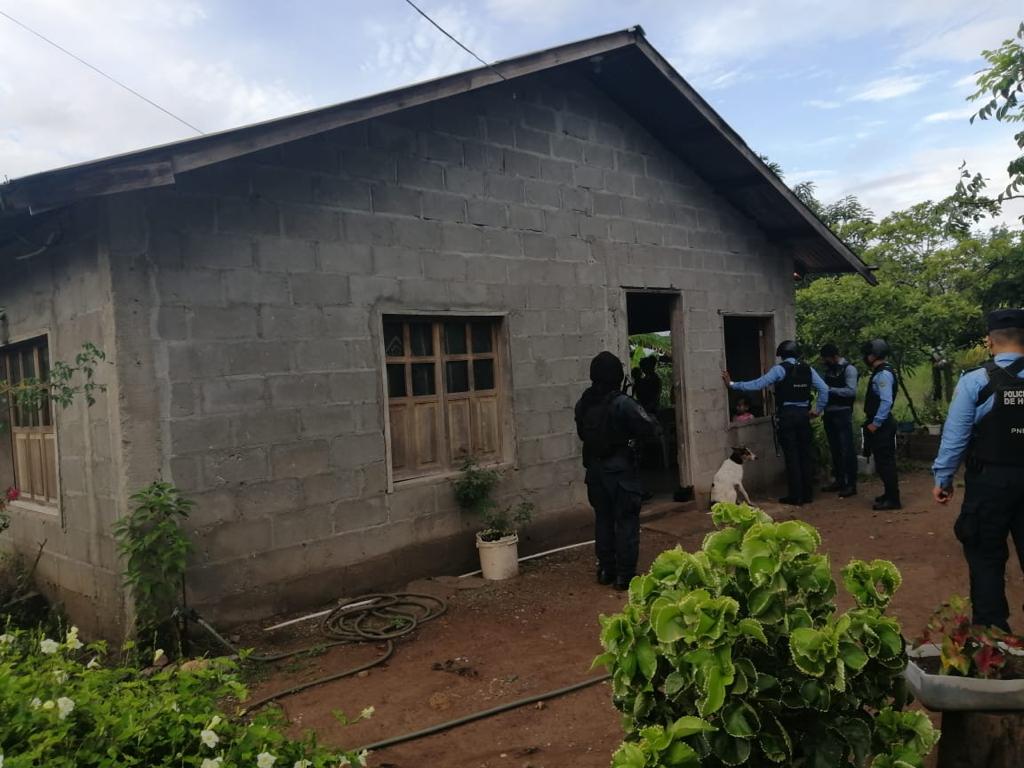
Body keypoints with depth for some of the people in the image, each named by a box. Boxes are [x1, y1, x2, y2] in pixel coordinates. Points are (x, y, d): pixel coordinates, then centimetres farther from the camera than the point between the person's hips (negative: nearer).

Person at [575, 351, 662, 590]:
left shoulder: (582, 404, -2)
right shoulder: (622, 403, -20)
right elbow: (653, 428, -16)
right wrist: (630, 432, 3)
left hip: (594, 470, 6)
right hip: (621, 471, -6)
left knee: (602, 519, 16)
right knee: (627, 521, 4)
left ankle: (606, 570, 24)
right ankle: (625, 574, 7)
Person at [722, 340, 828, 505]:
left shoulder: (780, 369, -6)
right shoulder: (807, 369, 9)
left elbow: (757, 384, -11)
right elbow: (824, 389, 6)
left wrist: (732, 384, -7)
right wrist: (818, 409, 15)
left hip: (787, 414, -4)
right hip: (804, 413, 5)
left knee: (791, 455, 0)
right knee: (806, 453, 10)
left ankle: (795, 496, 4)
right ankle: (808, 494, 16)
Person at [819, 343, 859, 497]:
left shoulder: (848, 369, -8)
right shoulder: (828, 369, 13)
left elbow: (851, 391, -17)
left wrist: (831, 390, -18)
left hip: (842, 413, -7)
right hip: (829, 413, 7)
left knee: (846, 449, -5)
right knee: (834, 449, 12)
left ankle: (851, 484, -1)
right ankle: (839, 480, 21)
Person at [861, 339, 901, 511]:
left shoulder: (883, 374, -17)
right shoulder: (879, 372, 12)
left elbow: (886, 401, -24)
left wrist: (875, 423, -21)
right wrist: (871, 419, 15)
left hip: (881, 425, -10)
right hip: (880, 423, 10)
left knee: (885, 462, -4)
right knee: (883, 461, 17)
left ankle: (893, 500, 2)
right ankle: (889, 494, 27)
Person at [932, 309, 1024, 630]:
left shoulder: (975, 381, -11)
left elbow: (955, 435, -9)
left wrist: (943, 478, 1)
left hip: (989, 480, -3)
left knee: (986, 556, 10)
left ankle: (991, 630, 15)